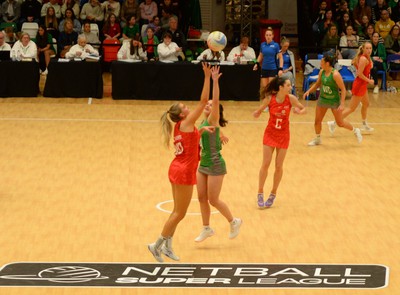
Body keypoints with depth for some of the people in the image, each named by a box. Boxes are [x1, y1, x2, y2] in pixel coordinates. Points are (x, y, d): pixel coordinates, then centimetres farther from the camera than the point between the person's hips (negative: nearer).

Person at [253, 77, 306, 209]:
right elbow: (259, 111, -2)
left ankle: (273, 194, 21)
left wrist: (299, 111, -26)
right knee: (265, 164, -2)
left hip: (283, 135, 1)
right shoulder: (269, 98, -14)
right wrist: (256, 114, -25)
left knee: (279, 166, 5)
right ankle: (260, 194, 11)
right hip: (270, 133, -1)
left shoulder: (291, 98, -13)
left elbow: (304, 109, -3)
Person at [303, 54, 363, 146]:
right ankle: (317, 139, 27)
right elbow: (317, 84, 14)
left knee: (340, 123, 4)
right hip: (323, 99, 6)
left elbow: (343, 89, -21)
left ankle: (355, 131, 29)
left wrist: (342, 104, -25)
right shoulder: (322, 72, -4)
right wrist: (308, 91, 1)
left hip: (334, 101, -6)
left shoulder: (335, 74, -24)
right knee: (317, 121, 6)